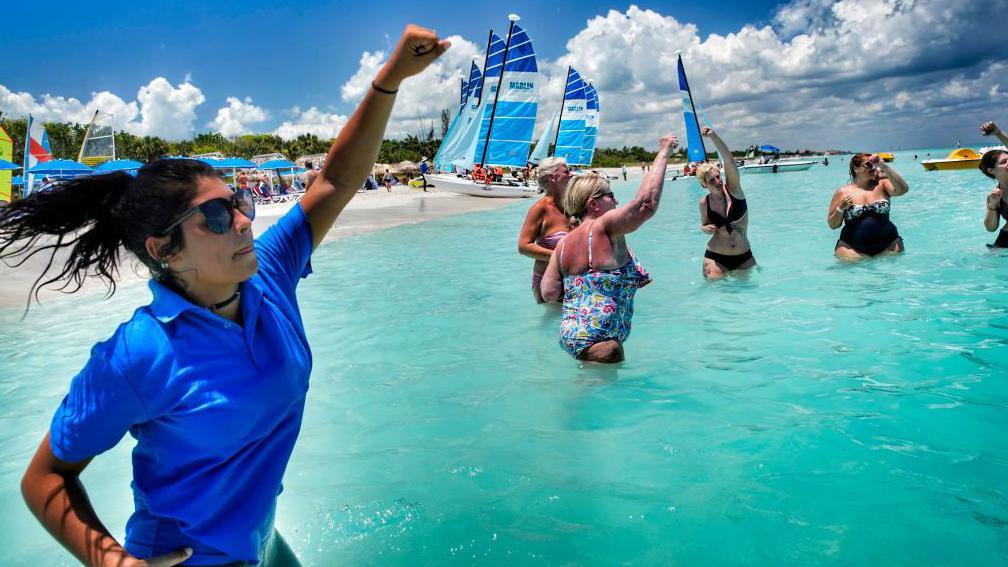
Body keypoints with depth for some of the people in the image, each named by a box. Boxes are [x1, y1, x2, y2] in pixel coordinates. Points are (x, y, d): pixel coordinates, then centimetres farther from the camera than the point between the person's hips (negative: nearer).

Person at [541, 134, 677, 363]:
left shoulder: (564, 243, 8)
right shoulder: (604, 228, -12)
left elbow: (549, 293, 4)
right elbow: (646, 203, -20)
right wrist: (663, 153, -10)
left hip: (571, 334, 9)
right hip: (600, 339, -8)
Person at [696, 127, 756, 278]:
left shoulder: (733, 189, -9)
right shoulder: (704, 202, -4)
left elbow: (729, 160, -25)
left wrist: (713, 136, -37)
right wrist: (706, 229, -11)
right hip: (716, 258, 0)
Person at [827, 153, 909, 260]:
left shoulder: (882, 185, 8)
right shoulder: (843, 192, 3)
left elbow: (903, 189, -14)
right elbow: (833, 225, 6)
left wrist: (884, 166, -16)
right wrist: (841, 209, -13)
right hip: (852, 248, -2)